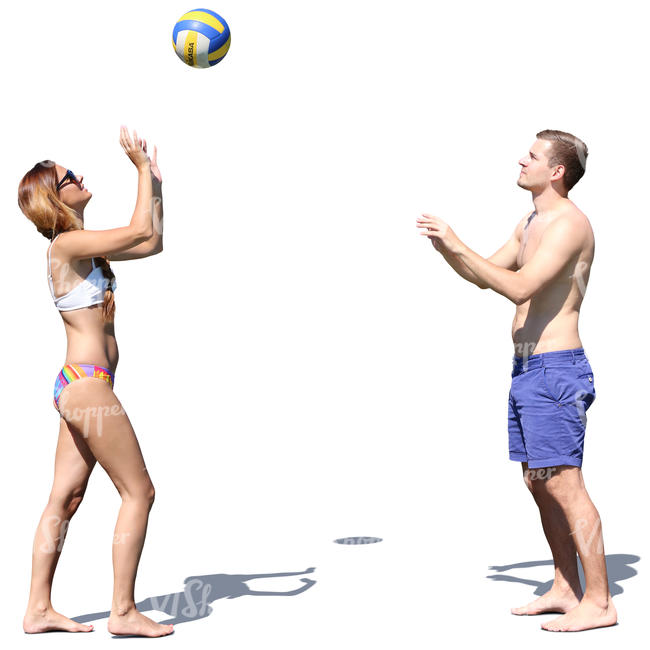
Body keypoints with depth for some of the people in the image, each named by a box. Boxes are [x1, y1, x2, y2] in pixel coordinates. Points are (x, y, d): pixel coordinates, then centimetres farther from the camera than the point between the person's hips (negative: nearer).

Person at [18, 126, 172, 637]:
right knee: (138, 491, -4)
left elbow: (152, 244, 21)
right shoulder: (67, 243, -12)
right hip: (87, 383, -10)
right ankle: (124, 611, 2)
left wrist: (155, 181, 18)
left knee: (65, 499, 10)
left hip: (79, 386, 10)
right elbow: (140, 231, -18)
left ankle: (39, 610, 16)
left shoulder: (87, 247, 16)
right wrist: (142, 167, -8)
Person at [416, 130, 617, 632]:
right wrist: (445, 248, 8)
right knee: (539, 482, 12)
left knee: (563, 485, -8)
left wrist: (457, 245, -21)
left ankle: (598, 602, -1)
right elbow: (486, 276, 25)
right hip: (528, 368, 10)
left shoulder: (569, 223, -14)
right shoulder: (530, 224, 17)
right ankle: (566, 589, 21)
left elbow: (519, 287, -25)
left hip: (555, 369, -10)